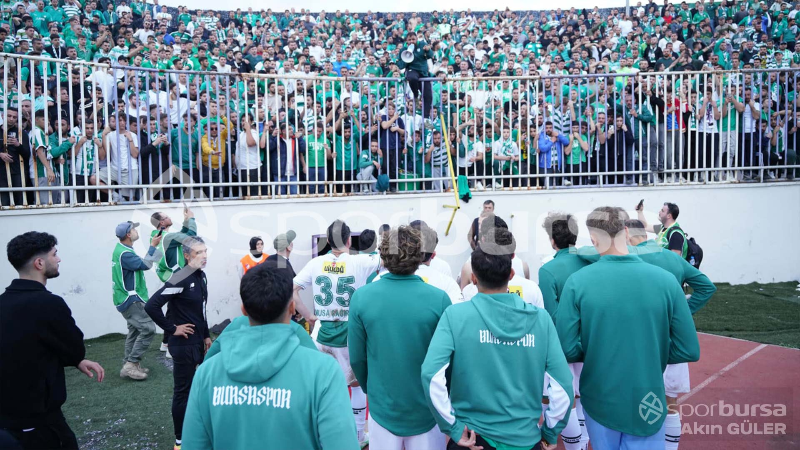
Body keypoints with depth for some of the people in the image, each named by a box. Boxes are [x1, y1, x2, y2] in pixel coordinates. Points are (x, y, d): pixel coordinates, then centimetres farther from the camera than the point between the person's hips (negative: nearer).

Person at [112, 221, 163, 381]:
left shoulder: (121, 249, 13)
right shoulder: (124, 254, -21)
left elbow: (139, 264, 17)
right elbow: (145, 264, -24)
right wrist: (153, 246, -19)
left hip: (129, 298, 11)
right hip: (131, 299, -11)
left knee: (135, 330, 15)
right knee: (148, 328, -14)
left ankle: (130, 365, 21)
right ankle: (131, 364, -10)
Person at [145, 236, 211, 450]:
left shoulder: (201, 275, 6)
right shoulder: (180, 279, -22)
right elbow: (151, 306, -27)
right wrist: (172, 329, -18)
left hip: (199, 342, 8)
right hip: (184, 345, -8)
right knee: (182, 391, 4)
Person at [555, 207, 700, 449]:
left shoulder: (578, 281, -15)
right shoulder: (665, 279, -12)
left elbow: (566, 349, -15)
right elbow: (689, 351, -8)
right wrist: (653, 354, 9)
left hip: (599, 401, 1)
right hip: (647, 404, 0)